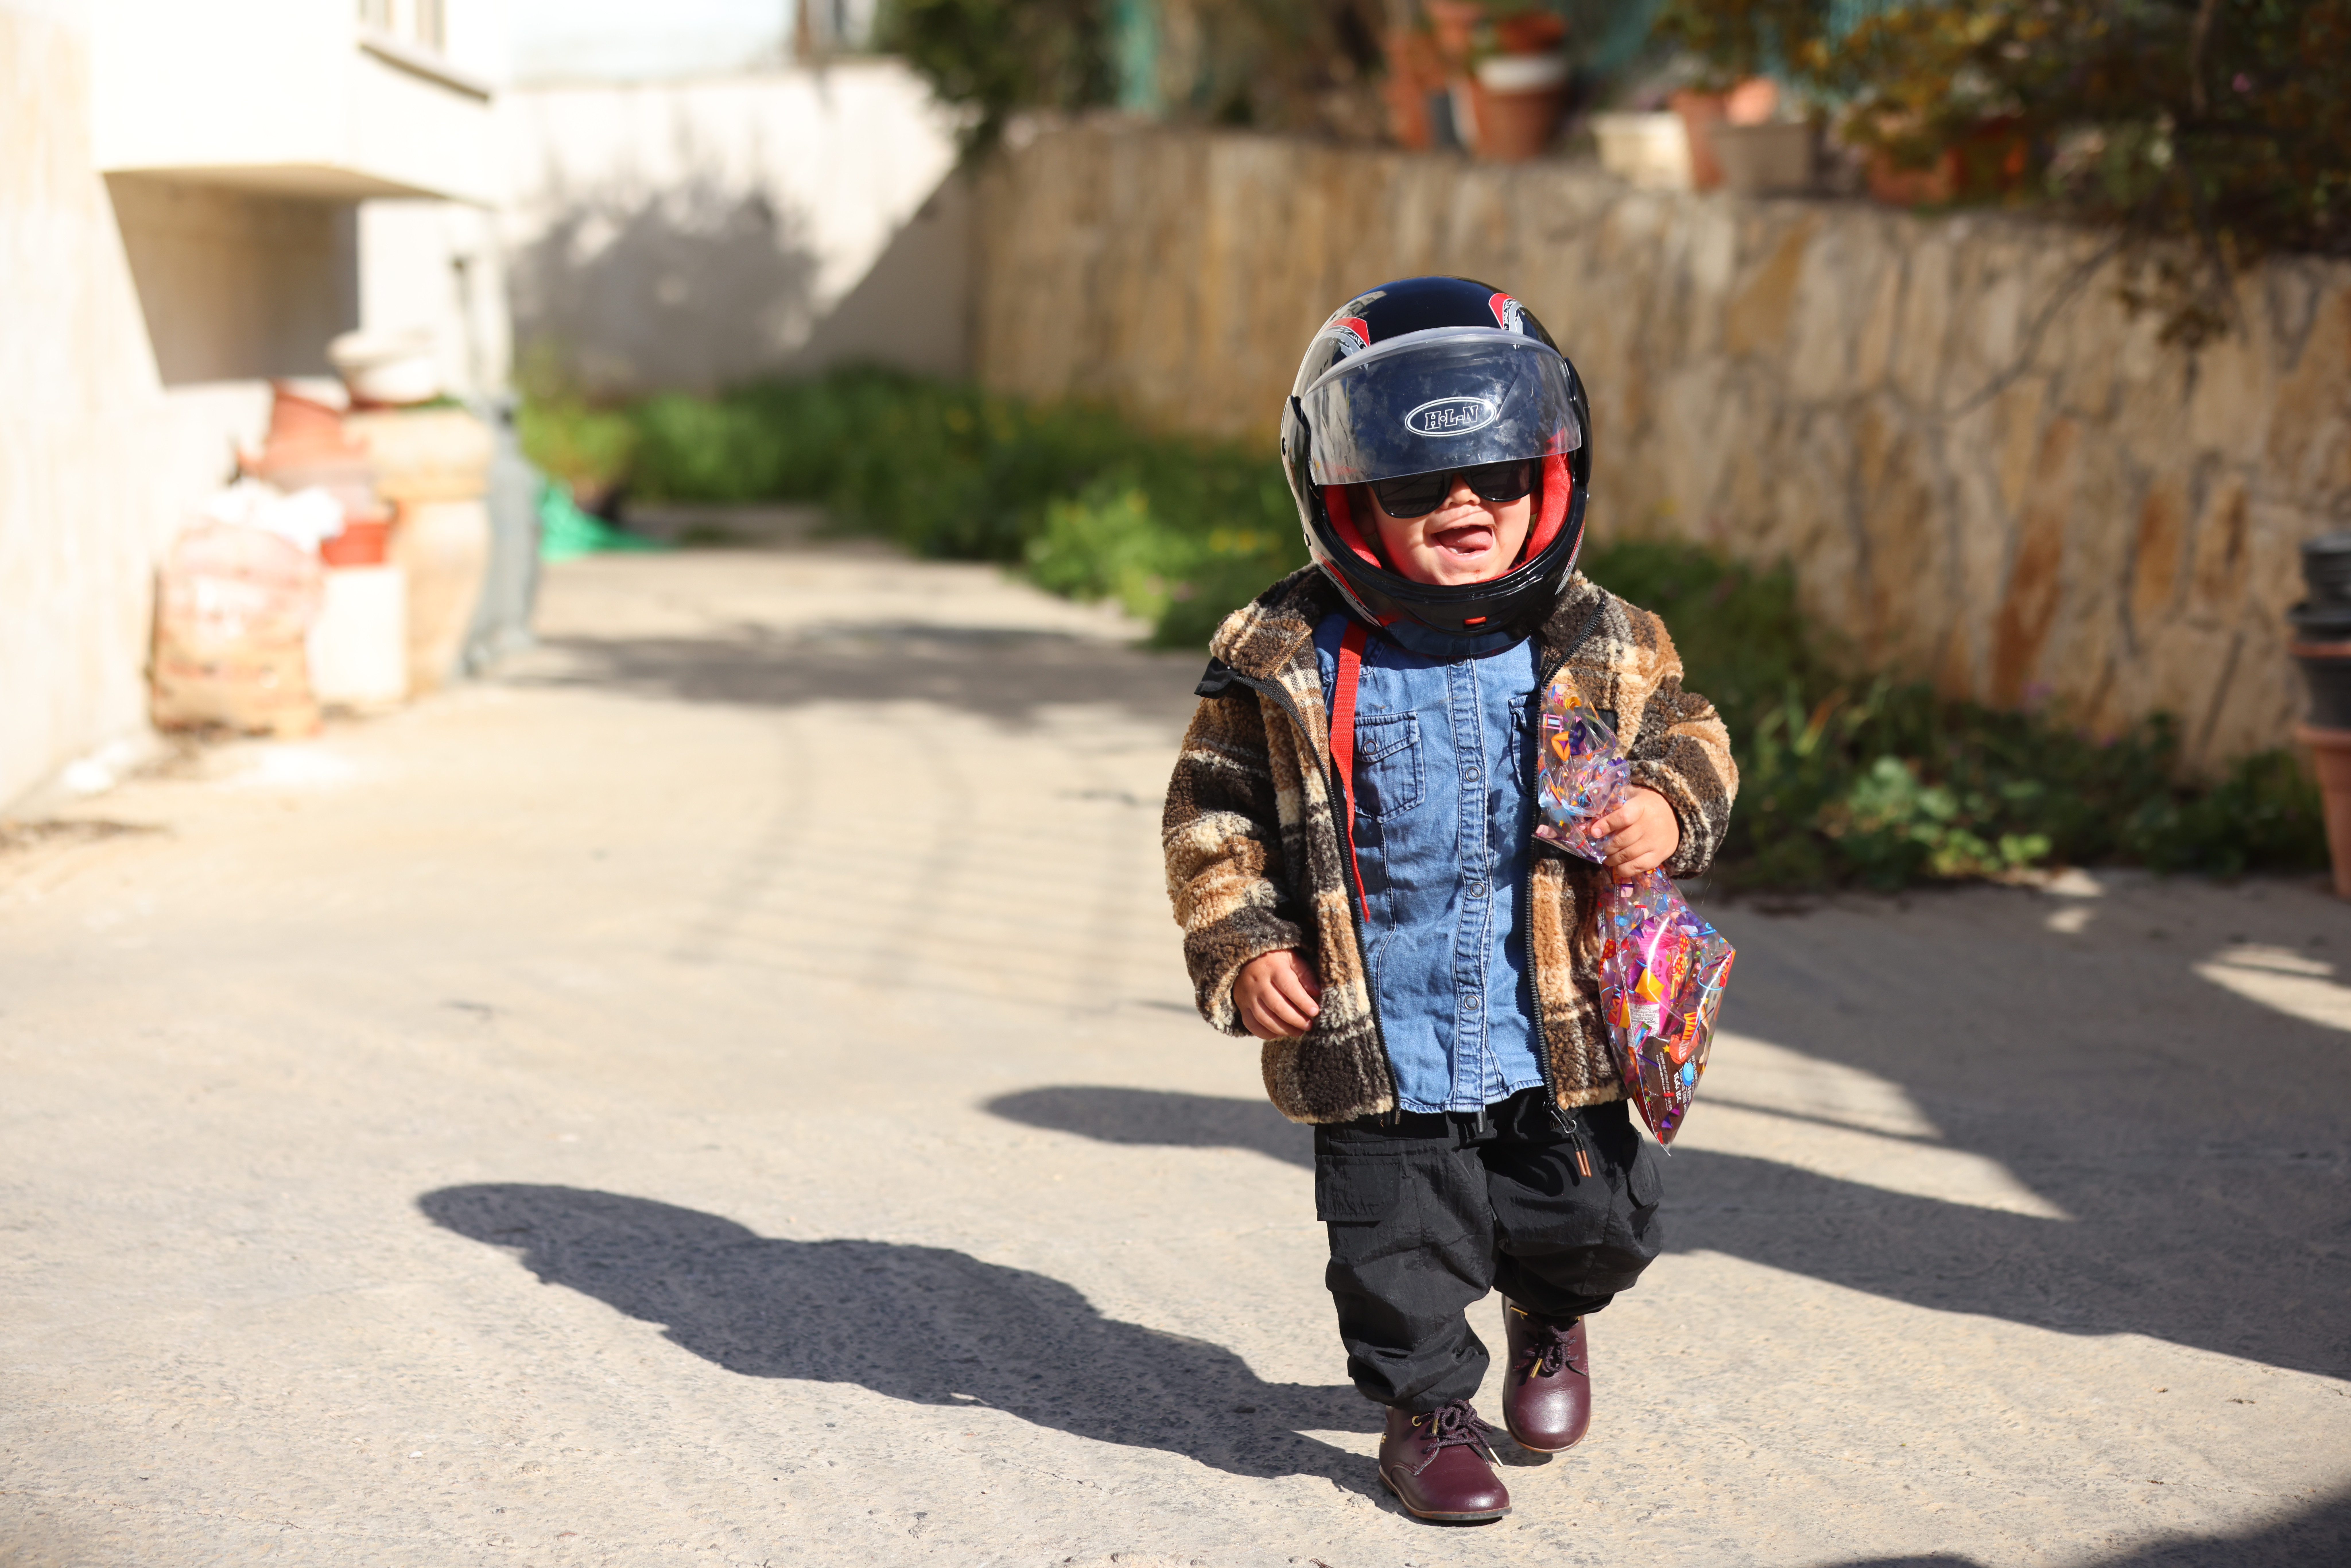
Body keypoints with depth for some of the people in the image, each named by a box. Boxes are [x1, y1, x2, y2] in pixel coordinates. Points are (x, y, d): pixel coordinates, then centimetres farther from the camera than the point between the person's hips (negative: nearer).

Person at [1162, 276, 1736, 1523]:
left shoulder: (1605, 650, -3)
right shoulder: (1289, 665, -9)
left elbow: (1688, 734, 10)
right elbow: (1212, 814, -1)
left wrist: (1672, 807, -12)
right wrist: (1239, 948, -10)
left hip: (1558, 1044, 2)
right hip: (1377, 1052, -2)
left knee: (1594, 1223, 14)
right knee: (1400, 1246, 7)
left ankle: (1549, 1316, 48)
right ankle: (1427, 1411, 33)